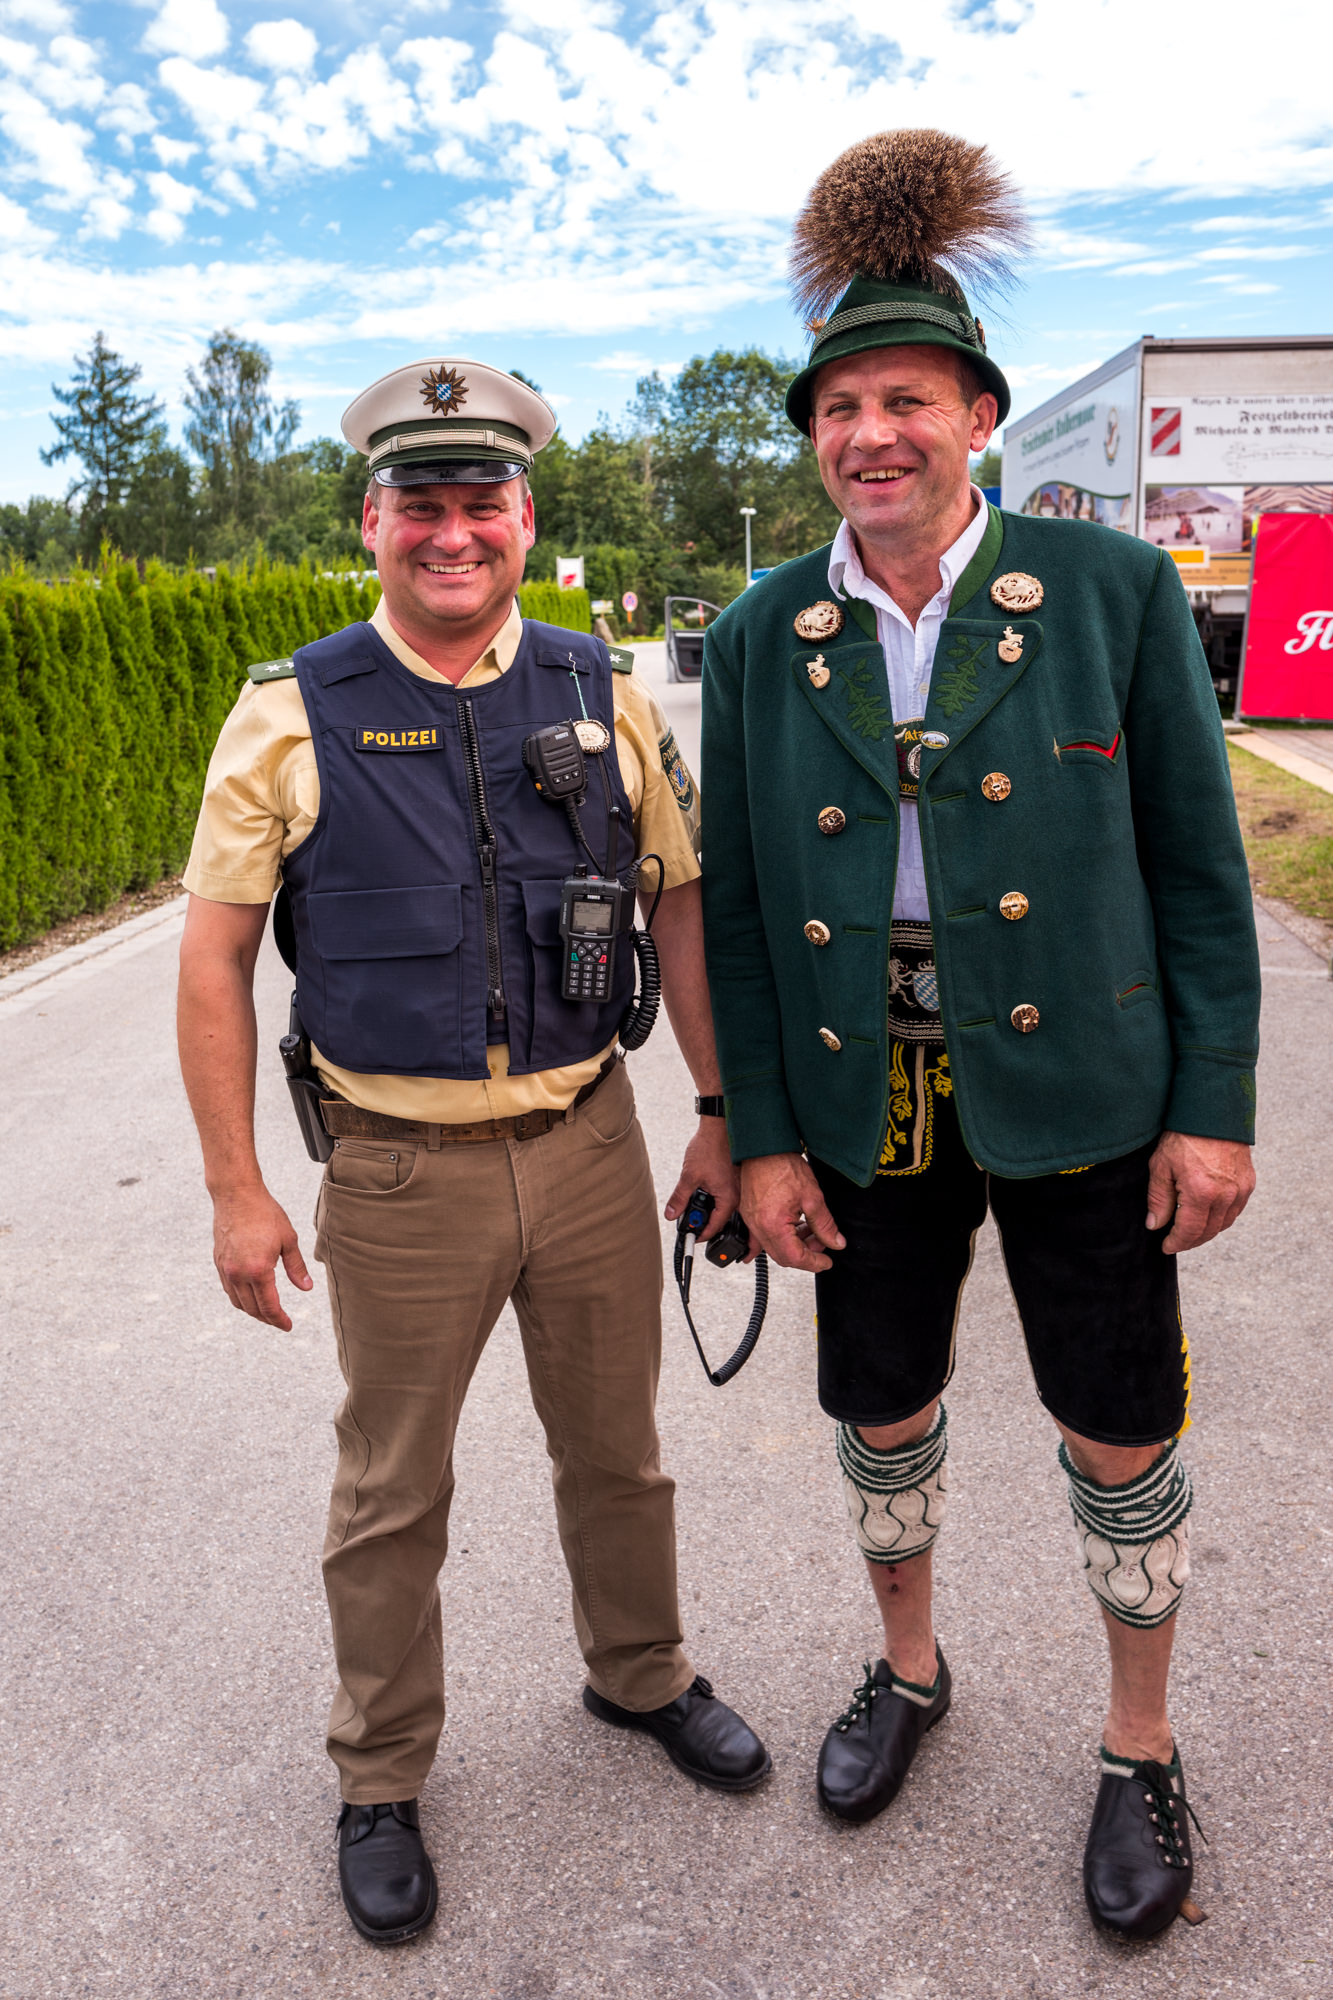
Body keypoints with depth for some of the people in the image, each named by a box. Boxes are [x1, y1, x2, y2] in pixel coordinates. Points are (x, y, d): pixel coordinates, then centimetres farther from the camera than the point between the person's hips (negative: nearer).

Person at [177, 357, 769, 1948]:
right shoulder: (292, 717, -7)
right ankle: (379, 1781, 37)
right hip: (401, 1172, -2)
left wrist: (723, 1114, 7)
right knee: (392, 1488, 14)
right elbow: (212, 958, -4)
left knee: (615, 1446, 20)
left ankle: (640, 1673, 48)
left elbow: (682, 908, 7)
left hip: (591, 1142, 3)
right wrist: (236, 1191, -5)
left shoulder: (605, 698, 0)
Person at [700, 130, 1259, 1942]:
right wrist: (762, 1133, -1)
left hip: (1079, 1089, -1)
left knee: (1121, 1438, 11)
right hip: (868, 1098, 2)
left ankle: (1142, 1746, 37)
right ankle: (908, 1668, 46)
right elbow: (735, 905, 2)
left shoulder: (1110, 589, -6)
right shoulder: (760, 642, -1)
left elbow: (1198, 862, -4)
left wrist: (1214, 1102, -7)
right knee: (884, 1413, 17)